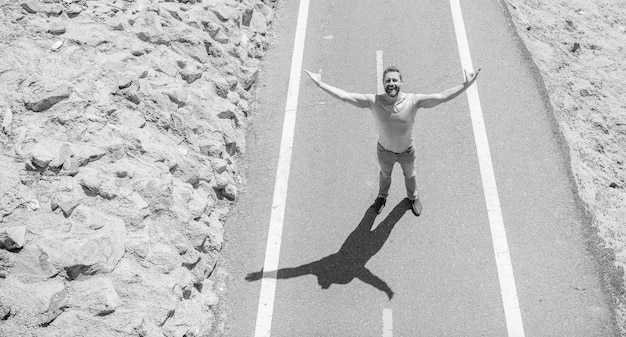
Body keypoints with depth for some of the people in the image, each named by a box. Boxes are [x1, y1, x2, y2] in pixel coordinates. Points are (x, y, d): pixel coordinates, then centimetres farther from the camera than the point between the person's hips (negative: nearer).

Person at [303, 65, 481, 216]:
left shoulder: (413, 101, -32)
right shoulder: (373, 101, -31)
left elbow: (442, 96, -38)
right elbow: (345, 96, -33)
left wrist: (465, 85, -48)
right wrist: (320, 84, -38)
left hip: (407, 151, 0)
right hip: (384, 151, 0)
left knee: (409, 175, 30)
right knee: (385, 173, 32)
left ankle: (413, 197, 64)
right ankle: (382, 195, 65)